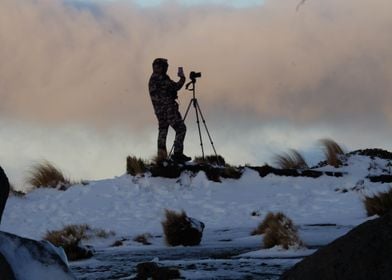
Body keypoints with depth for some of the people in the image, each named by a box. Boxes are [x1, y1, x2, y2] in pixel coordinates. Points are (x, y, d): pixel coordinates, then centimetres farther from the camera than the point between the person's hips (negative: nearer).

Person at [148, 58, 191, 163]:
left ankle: (161, 155, 10)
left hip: (159, 110, 10)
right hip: (168, 108, -10)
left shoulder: (152, 79, 17)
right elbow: (175, 87, -15)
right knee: (181, 128, -10)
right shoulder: (161, 78, -13)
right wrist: (182, 78, -2)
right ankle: (177, 153, -18)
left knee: (162, 131, 13)